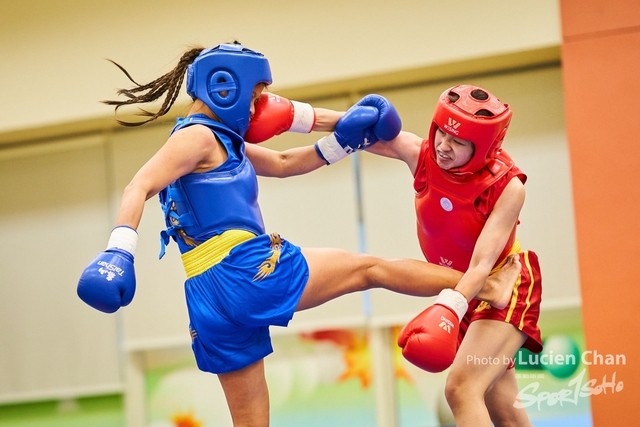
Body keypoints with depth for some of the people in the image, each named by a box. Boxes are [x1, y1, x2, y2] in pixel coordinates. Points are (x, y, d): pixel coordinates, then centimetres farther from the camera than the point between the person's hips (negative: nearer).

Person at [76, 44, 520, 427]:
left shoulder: (224, 141, 23)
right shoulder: (197, 137, -5)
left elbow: (283, 164, 32)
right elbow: (139, 188, -18)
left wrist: (345, 138, 26)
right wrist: (119, 252, -33)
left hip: (213, 303, 10)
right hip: (246, 270, -9)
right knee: (368, 267, 6)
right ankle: (489, 286, 17)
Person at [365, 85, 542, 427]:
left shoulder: (507, 187, -26)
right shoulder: (420, 154, -16)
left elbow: (482, 264, -34)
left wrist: (450, 309, -50)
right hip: (460, 290, 5)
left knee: (461, 388, -27)